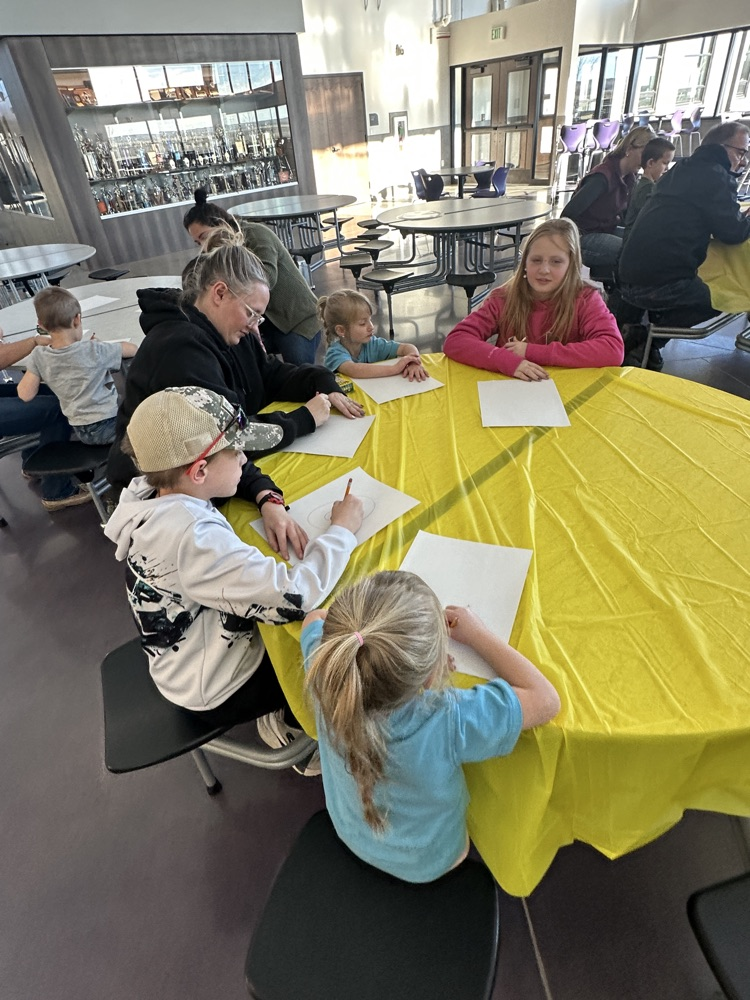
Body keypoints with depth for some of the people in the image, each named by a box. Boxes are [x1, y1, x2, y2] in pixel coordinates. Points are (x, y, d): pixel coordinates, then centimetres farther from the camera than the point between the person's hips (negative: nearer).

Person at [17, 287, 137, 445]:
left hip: (81, 432, 6)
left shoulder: (39, 356, -7)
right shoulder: (93, 351, -19)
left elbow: (25, 395, -3)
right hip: (109, 425, -6)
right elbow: (133, 349, -7)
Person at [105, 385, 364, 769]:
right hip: (220, 686, -7)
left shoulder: (151, 494, -12)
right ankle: (287, 721, 25)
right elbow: (293, 598, -41)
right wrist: (341, 530, -27)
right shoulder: (193, 537, -39)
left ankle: (282, 712, 30)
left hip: (194, 655, 8)